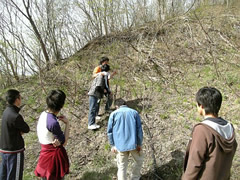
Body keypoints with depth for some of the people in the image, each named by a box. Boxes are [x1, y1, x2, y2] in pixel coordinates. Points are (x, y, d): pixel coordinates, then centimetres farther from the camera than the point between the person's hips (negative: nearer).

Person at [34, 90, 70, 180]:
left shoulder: (43, 114, -4)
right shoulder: (53, 123, -29)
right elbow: (64, 142, -17)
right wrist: (67, 124, -13)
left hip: (45, 152, 8)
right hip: (54, 155, -8)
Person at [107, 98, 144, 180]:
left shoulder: (113, 114, 4)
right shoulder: (134, 112, 5)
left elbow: (110, 131, 3)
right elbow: (139, 130, 1)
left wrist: (112, 145, 10)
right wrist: (139, 144, 6)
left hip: (120, 146, 0)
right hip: (133, 144, 0)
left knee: (122, 167, 12)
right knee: (139, 160, 27)